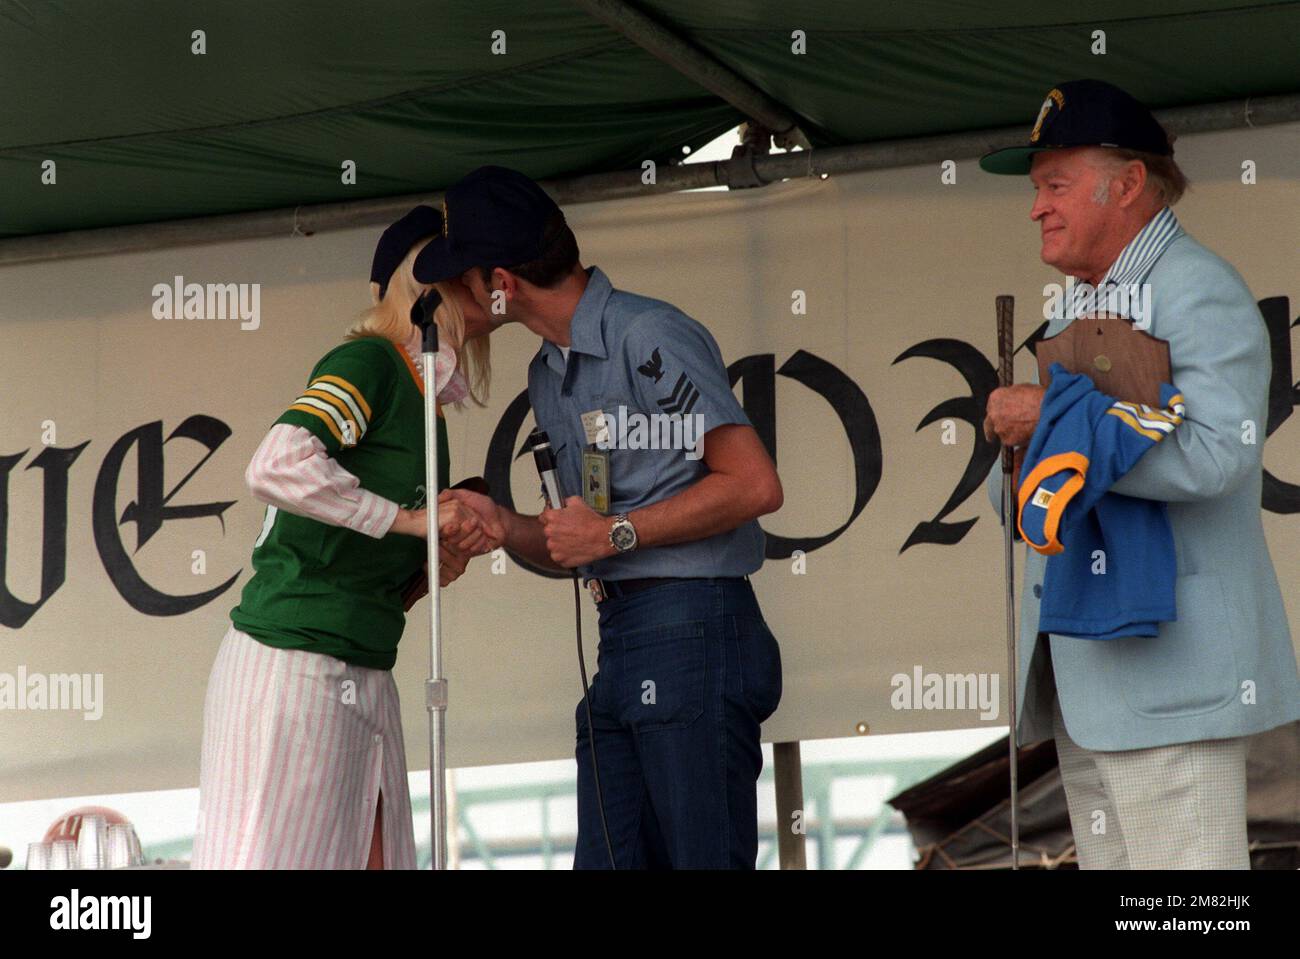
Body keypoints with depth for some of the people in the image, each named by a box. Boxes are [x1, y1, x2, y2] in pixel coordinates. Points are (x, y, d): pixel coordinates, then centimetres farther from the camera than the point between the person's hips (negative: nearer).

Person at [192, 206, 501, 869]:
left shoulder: (424, 402, 20)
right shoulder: (368, 362, -7)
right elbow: (275, 468, -25)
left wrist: (444, 559, 3)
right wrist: (413, 518, -17)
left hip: (363, 680, 9)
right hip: (293, 661, -9)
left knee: (376, 857, 4)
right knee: (266, 857, -10)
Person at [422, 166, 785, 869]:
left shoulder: (650, 337, -9)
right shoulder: (547, 375, 21)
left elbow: (755, 485, -16)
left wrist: (616, 532, -12)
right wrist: (505, 526, 3)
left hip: (689, 626, -9)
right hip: (619, 641, 9)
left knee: (707, 857, -9)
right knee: (607, 860, 5)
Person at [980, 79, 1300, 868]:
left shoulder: (1197, 292, -9)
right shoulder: (1082, 311, 22)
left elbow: (1214, 454, -25)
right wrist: (1017, 454, -1)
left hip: (1166, 665, -10)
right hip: (1084, 674, 10)